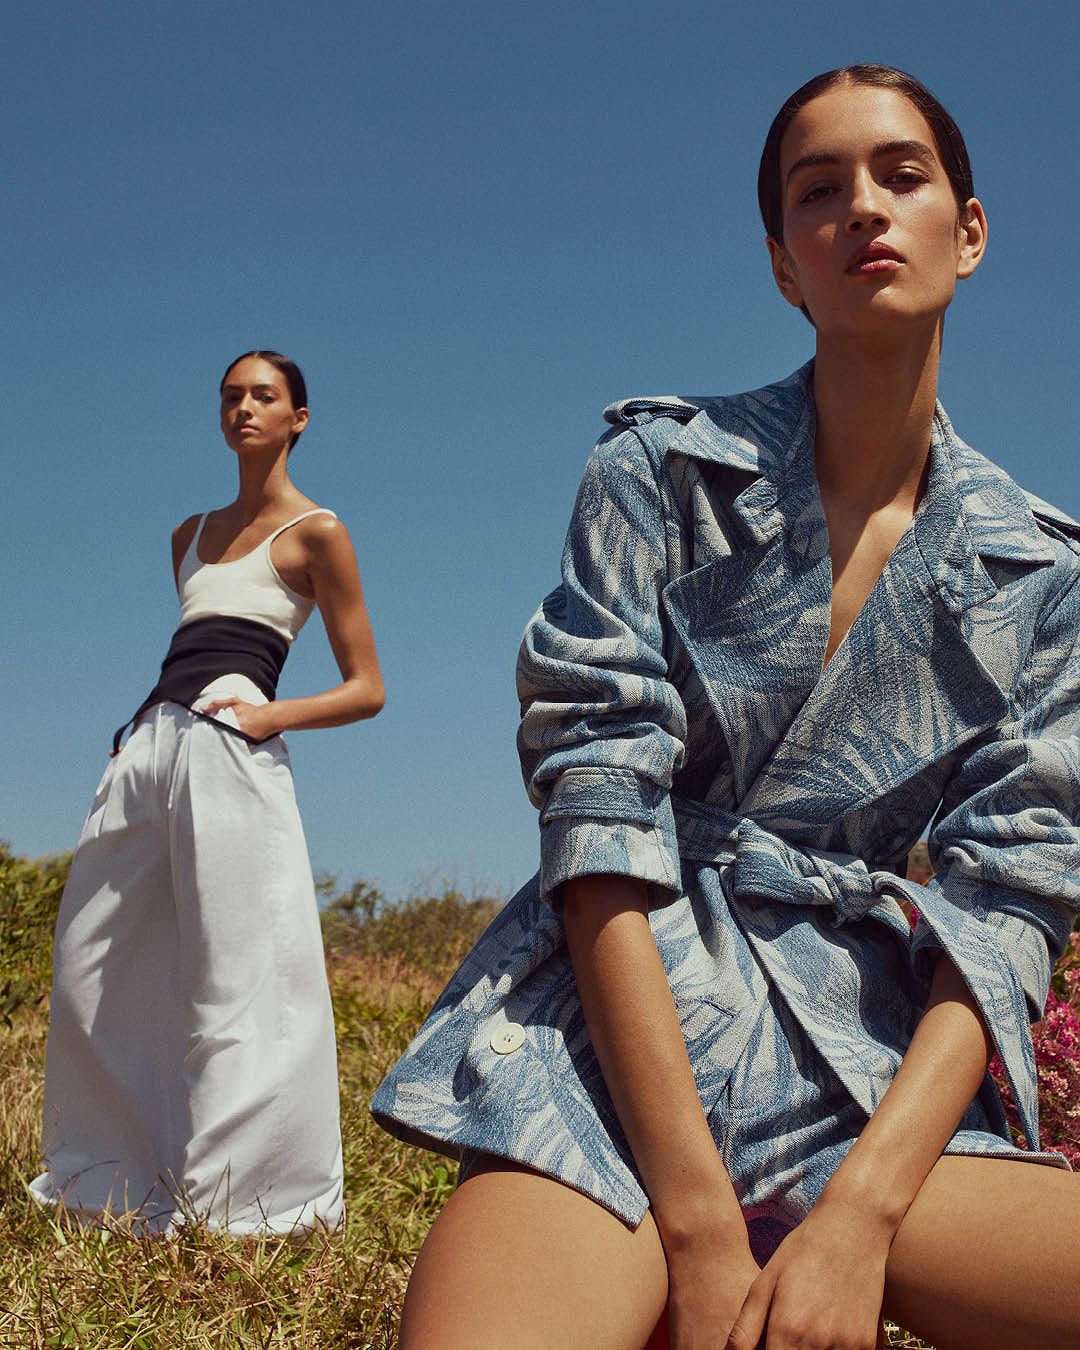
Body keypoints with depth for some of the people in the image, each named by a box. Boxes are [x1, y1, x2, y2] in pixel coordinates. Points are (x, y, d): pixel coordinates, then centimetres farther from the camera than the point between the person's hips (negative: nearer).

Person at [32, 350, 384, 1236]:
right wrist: (147, 729, 13)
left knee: (236, 973, -9)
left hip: (229, 751, -7)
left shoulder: (315, 533, 4)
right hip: (153, 745, 7)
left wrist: (269, 716, -14)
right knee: (95, 965, 6)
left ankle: (234, 1201, -2)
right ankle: (110, 1175, 19)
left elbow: (367, 689, 1)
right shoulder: (192, 536, 23)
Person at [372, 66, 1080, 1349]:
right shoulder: (661, 472, 0)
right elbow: (596, 827, -8)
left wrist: (863, 1211, -14)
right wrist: (698, 1223, -17)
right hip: (620, 1035, -3)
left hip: (875, 1079, 3)